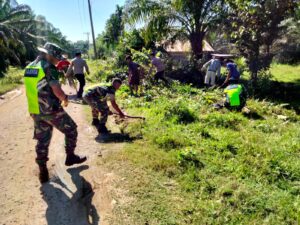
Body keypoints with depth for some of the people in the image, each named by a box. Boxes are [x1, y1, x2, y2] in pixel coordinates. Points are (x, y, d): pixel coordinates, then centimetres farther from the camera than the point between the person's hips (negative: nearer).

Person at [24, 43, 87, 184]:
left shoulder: (29, 67, 13)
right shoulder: (48, 68, -14)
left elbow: (32, 90, 18)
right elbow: (57, 90, -20)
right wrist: (65, 98, 0)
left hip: (35, 111, 8)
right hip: (50, 110, -8)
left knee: (42, 140, 14)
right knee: (71, 130, 12)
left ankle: (42, 171, 19)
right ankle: (70, 157, 23)